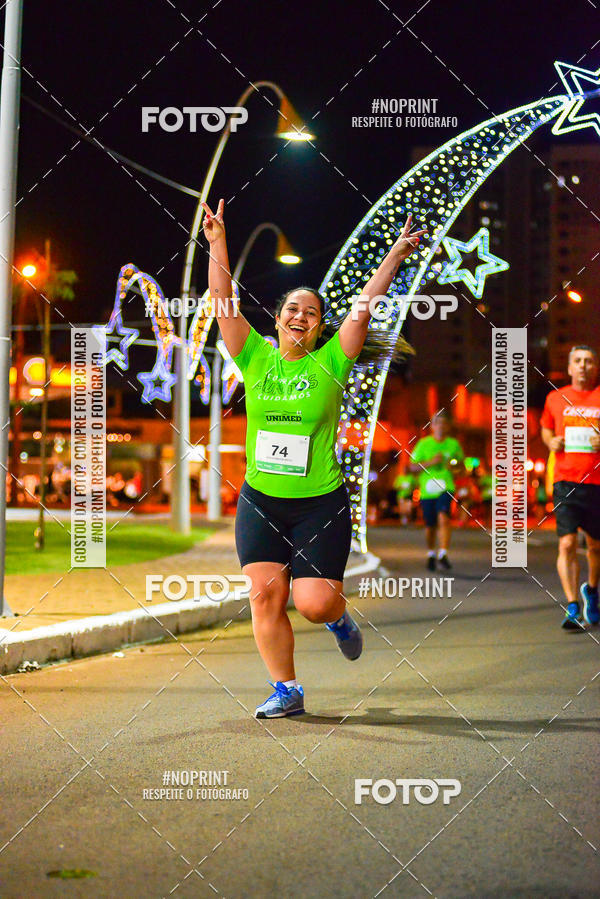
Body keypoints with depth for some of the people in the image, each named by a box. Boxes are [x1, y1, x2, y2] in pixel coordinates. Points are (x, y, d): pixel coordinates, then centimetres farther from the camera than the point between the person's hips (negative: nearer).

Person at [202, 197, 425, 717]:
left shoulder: (330, 364, 0)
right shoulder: (255, 360, 5)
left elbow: (364, 306, -4)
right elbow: (223, 300, 1)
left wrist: (395, 257, -8)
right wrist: (217, 244, -5)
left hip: (321, 503, -2)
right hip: (260, 501, 2)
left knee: (314, 602, -8)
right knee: (265, 594, -5)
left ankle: (340, 618, 29)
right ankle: (286, 690, 8)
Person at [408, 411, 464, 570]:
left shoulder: (454, 444, 4)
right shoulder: (423, 444, 0)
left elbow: (461, 464, 18)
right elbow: (412, 467, -1)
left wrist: (454, 467, -6)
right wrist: (430, 462, -16)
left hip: (446, 488, -1)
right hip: (427, 491, 1)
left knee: (443, 518, -24)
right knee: (430, 526, 9)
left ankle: (443, 554, -25)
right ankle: (431, 554, 34)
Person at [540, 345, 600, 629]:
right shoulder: (555, 398, 9)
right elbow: (545, 428, 25)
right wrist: (551, 441, 4)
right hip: (566, 481, 0)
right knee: (567, 544, -12)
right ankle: (573, 609, -11)